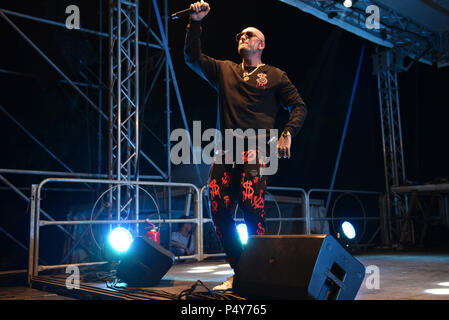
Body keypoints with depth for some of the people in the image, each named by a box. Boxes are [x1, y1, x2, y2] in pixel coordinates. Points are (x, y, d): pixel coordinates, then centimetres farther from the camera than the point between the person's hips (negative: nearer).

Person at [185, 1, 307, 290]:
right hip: (225, 154, 4)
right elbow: (193, 57, 15)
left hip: (256, 153, -4)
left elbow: (299, 107, 10)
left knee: (253, 212, -18)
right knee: (220, 214, -2)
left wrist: (287, 134, -6)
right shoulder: (224, 71, 22)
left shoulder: (275, 76, 14)